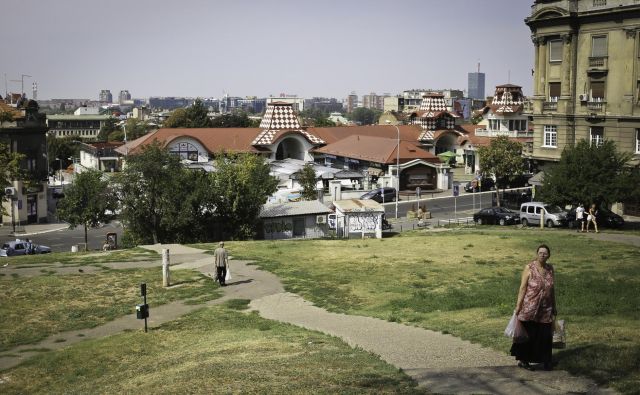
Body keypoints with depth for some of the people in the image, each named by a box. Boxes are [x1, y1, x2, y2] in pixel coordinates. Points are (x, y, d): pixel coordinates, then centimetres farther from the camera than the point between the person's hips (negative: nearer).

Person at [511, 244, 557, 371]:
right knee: (529, 335, 4)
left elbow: (552, 289, 14)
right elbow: (522, 288, -10)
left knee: (545, 336, 8)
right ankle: (522, 360, 17)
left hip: (545, 309, 4)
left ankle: (546, 362, 20)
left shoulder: (550, 269, 5)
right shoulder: (529, 268, -10)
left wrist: (554, 307, 17)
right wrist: (518, 306, -13)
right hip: (530, 308, -4)